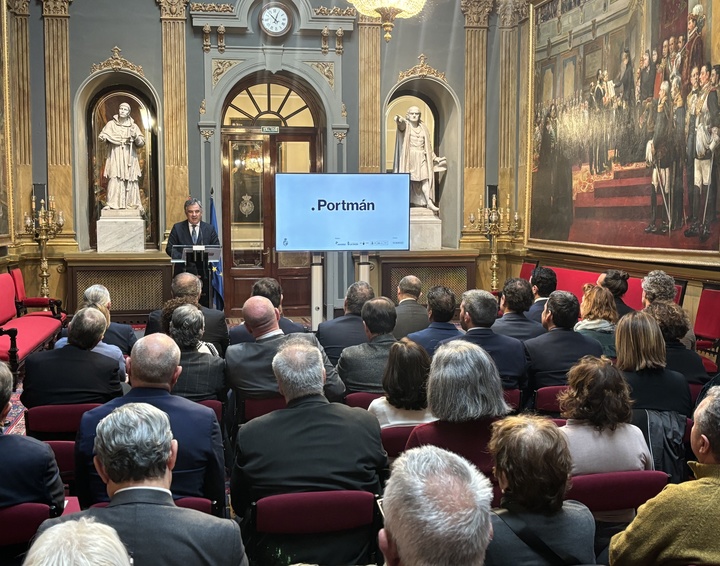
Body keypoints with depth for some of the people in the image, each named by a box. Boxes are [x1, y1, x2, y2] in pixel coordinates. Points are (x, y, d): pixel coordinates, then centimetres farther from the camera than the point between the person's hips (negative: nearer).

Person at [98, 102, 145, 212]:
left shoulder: (133, 126, 10)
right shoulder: (111, 124, 9)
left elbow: (141, 143, 5)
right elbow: (102, 136, 5)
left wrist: (135, 136, -15)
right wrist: (103, 137, -18)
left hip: (129, 158, 1)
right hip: (115, 157, -1)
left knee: (130, 181, -3)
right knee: (114, 180, -11)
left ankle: (133, 204, 1)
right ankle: (112, 203, -11)